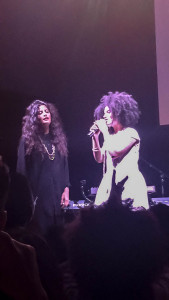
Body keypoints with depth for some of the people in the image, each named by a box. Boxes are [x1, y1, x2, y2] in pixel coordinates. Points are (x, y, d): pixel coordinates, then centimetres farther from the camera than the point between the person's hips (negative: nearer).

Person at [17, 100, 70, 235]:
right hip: (38, 195, -4)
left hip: (58, 195, 4)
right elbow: (21, 170, -1)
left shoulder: (59, 138, 13)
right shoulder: (28, 140, 0)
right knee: (41, 232, -3)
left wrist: (66, 190, 4)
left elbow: (65, 166, 13)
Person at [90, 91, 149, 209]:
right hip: (110, 185, 6)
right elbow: (99, 159, 16)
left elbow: (115, 152, -14)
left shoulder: (130, 133, -1)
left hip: (129, 183, -6)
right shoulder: (110, 135, 18)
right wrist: (95, 137, 7)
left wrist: (104, 131, -5)